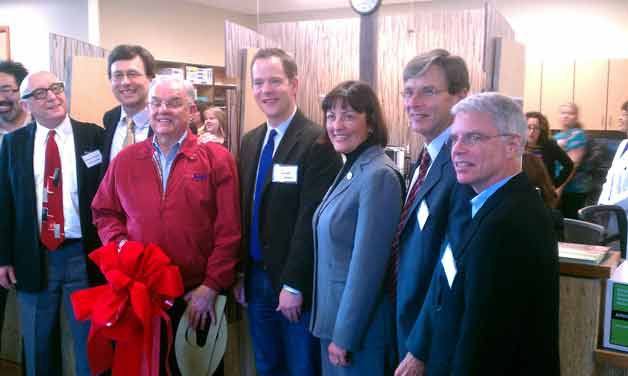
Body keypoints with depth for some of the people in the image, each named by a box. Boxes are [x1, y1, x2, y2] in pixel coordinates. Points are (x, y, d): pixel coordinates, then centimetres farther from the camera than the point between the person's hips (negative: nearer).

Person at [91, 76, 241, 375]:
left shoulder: (217, 159, -5)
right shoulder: (125, 160, 6)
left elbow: (228, 230, -8)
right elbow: (103, 212, 14)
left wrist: (212, 286, -11)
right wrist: (120, 242, -6)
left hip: (198, 294, -2)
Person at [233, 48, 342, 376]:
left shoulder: (317, 142, -16)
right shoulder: (250, 141, 7)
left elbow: (311, 220, -19)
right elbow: (244, 210, 9)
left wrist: (293, 284, -17)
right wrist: (239, 273, 8)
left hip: (295, 283, -6)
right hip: (255, 277, 7)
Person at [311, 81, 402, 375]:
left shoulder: (378, 176, -21)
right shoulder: (350, 169, 7)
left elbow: (367, 265, -22)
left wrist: (345, 336, -17)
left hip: (358, 326, -8)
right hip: (335, 313, 8)